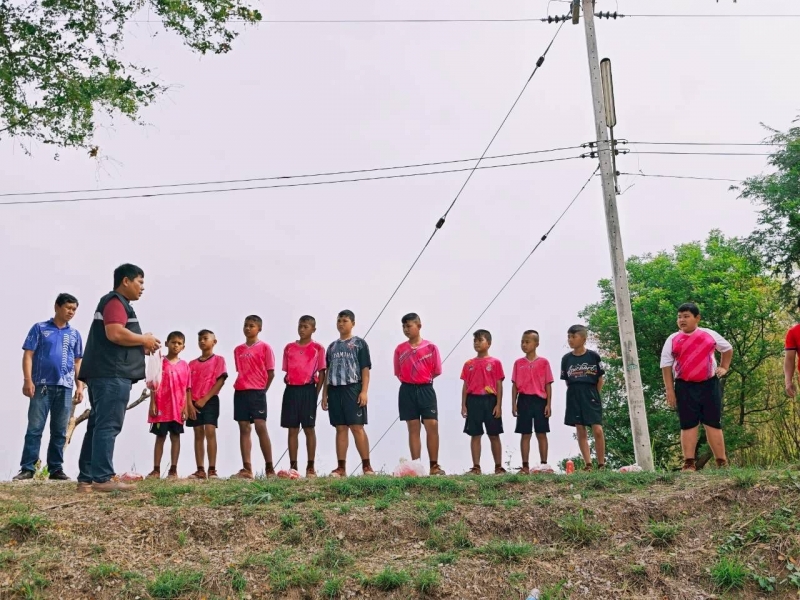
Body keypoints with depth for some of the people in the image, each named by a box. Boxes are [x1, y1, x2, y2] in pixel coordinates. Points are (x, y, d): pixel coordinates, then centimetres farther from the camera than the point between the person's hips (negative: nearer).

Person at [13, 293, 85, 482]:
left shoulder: (75, 334, 15)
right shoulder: (40, 328, 5)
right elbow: (28, 354, 0)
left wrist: (80, 386, 7)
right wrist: (28, 380, -10)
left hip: (65, 388, 3)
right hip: (42, 385, -3)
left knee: (60, 431, 5)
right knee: (34, 428, -4)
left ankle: (56, 468, 10)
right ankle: (27, 468, -2)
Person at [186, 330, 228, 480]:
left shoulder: (218, 360, 3)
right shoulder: (192, 364, 14)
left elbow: (220, 381, -7)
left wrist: (204, 399, -13)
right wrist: (190, 404, -7)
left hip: (210, 401, -4)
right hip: (195, 402, 4)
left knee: (210, 432, -14)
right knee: (198, 434, 3)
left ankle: (212, 470, -14)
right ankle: (200, 470, 3)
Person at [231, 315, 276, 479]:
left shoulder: (264, 347, 0)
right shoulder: (238, 350, 14)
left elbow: (271, 373, -1)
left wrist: (262, 390, -2)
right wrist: (242, 386, 3)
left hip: (257, 392, -5)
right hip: (240, 392, 5)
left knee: (261, 427, -10)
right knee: (244, 428, 2)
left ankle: (269, 468, -6)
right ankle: (246, 469, 2)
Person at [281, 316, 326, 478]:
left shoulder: (317, 348, 1)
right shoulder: (289, 348, 10)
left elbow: (321, 373, 0)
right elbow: (286, 372, 14)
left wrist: (316, 393, -7)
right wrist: (287, 380, -4)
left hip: (308, 390, -3)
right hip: (291, 390, 3)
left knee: (309, 429, 1)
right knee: (292, 429, 5)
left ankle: (311, 467, 6)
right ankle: (293, 466, 10)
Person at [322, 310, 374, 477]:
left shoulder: (359, 343, 3)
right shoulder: (332, 346, 17)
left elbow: (365, 369, -3)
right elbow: (328, 372, 18)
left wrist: (364, 391, -13)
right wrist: (325, 394, 11)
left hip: (353, 389, -5)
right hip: (335, 390, 5)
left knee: (357, 427, -8)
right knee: (340, 429, 5)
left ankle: (366, 465, -3)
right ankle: (341, 467, 6)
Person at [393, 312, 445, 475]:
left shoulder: (431, 347, -1)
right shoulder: (400, 349, 4)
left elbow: (437, 371, 3)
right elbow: (398, 373, 11)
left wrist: (423, 380, 5)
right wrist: (411, 380, 5)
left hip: (426, 390, -1)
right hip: (407, 391, 1)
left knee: (432, 426, -7)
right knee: (413, 429, 3)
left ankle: (434, 466, 0)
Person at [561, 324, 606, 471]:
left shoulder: (593, 356, -3)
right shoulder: (566, 359, 3)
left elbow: (600, 379, 3)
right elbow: (567, 381, 10)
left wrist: (593, 395, 3)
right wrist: (577, 393, 4)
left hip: (591, 396, -3)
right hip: (574, 398, 3)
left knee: (597, 430, -9)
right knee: (580, 431, 2)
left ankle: (601, 464, 2)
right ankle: (588, 464, 5)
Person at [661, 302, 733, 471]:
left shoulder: (709, 334, 7)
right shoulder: (672, 340, 3)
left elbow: (728, 348, 25)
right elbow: (666, 365, 0)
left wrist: (724, 367, 14)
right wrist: (670, 390, -6)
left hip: (709, 385, 1)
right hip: (685, 387, 0)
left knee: (713, 424, 5)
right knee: (688, 426, 0)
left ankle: (722, 462, 10)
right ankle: (689, 464, 2)